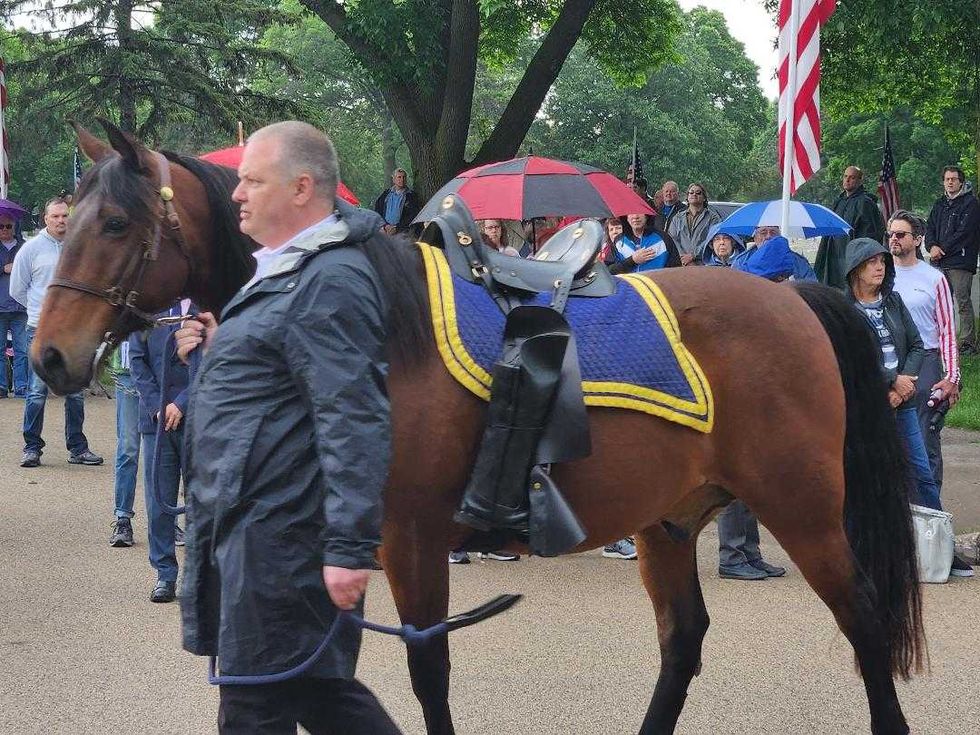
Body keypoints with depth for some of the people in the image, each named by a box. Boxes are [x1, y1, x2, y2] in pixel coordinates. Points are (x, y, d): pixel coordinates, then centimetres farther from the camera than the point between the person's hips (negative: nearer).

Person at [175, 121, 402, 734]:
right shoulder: (285, 269, 17)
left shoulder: (330, 282, -18)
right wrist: (217, 348, 10)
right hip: (248, 519, 11)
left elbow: (354, 424, -25)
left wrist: (350, 545, -28)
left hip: (279, 538, -11)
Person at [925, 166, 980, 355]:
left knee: (962, 302, -10)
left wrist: (942, 250, -12)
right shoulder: (940, 204, 18)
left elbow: (964, 233, -13)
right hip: (939, 262, 7)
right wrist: (932, 246, -7)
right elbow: (930, 229, 14)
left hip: (960, 261, -7)